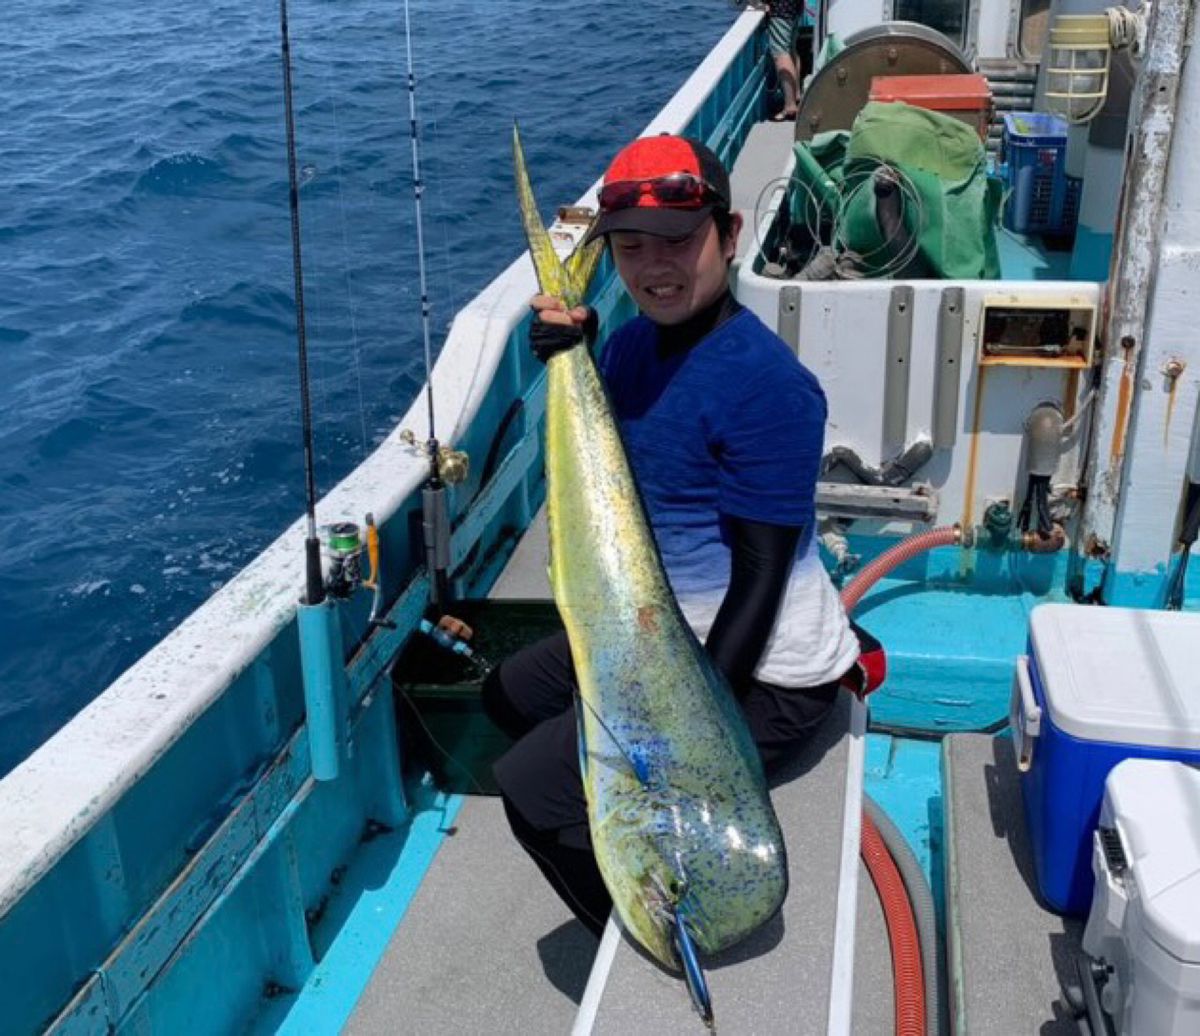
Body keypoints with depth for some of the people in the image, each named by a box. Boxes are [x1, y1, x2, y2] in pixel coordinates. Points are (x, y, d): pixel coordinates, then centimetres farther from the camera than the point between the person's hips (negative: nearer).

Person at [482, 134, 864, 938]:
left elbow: (761, 577, -24)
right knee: (512, 695, 23)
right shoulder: (634, 342, 0)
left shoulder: (766, 384, -25)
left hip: (761, 673, -9)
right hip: (668, 630, 9)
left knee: (533, 792, -11)